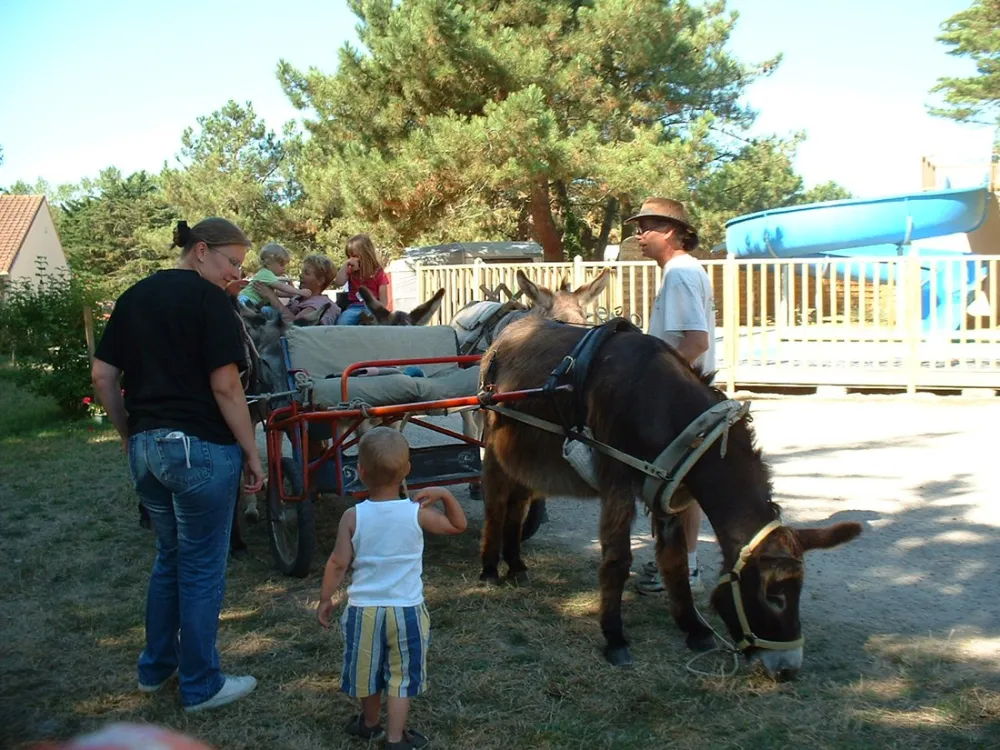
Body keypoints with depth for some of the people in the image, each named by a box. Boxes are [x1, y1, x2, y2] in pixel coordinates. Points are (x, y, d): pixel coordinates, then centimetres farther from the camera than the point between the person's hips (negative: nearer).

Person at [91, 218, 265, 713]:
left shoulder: (133, 297, 11)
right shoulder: (208, 299, -11)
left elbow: (103, 378, 10)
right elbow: (225, 385, -16)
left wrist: (129, 436, 17)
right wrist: (251, 452, -10)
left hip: (146, 447, 7)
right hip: (200, 449, -7)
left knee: (169, 557, 23)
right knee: (202, 568, 5)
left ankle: (155, 667, 33)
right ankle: (201, 686, 16)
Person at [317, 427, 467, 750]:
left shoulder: (352, 517, -12)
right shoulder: (417, 513, -11)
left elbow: (338, 563, -9)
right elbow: (458, 525, 4)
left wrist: (325, 599, 3)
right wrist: (444, 495, -2)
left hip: (364, 608, 1)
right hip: (406, 609, -1)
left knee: (369, 670, 21)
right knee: (401, 675, 10)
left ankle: (370, 723, 42)